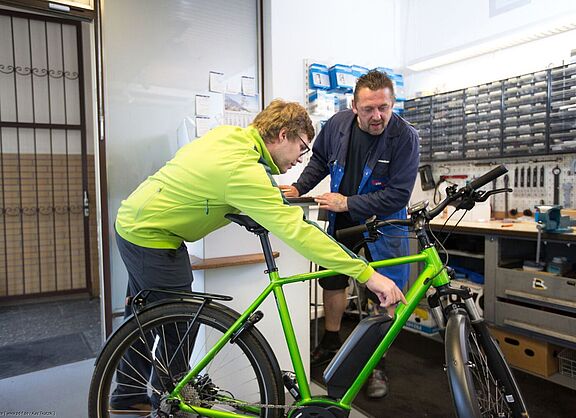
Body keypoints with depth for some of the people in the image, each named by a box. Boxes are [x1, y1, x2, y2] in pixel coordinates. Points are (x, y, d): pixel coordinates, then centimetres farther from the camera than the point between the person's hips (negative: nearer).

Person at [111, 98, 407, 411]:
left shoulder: (230, 134, -3)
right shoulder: (245, 171, -30)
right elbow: (297, 232, -36)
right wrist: (367, 275, -34)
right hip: (151, 239, -10)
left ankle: (129, 394, 44)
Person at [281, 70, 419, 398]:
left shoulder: (405, 137, -23)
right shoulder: (338, 124, -12)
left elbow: (398, 195, -24)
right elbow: (320, 160, 7)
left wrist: (348, 203, -25)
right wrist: (299, 189, -5)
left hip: (383, 220, -3)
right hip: (342, 216, 4)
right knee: (332, 281, 14)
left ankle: (377, 364, 19)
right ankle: (331, 343, 37)